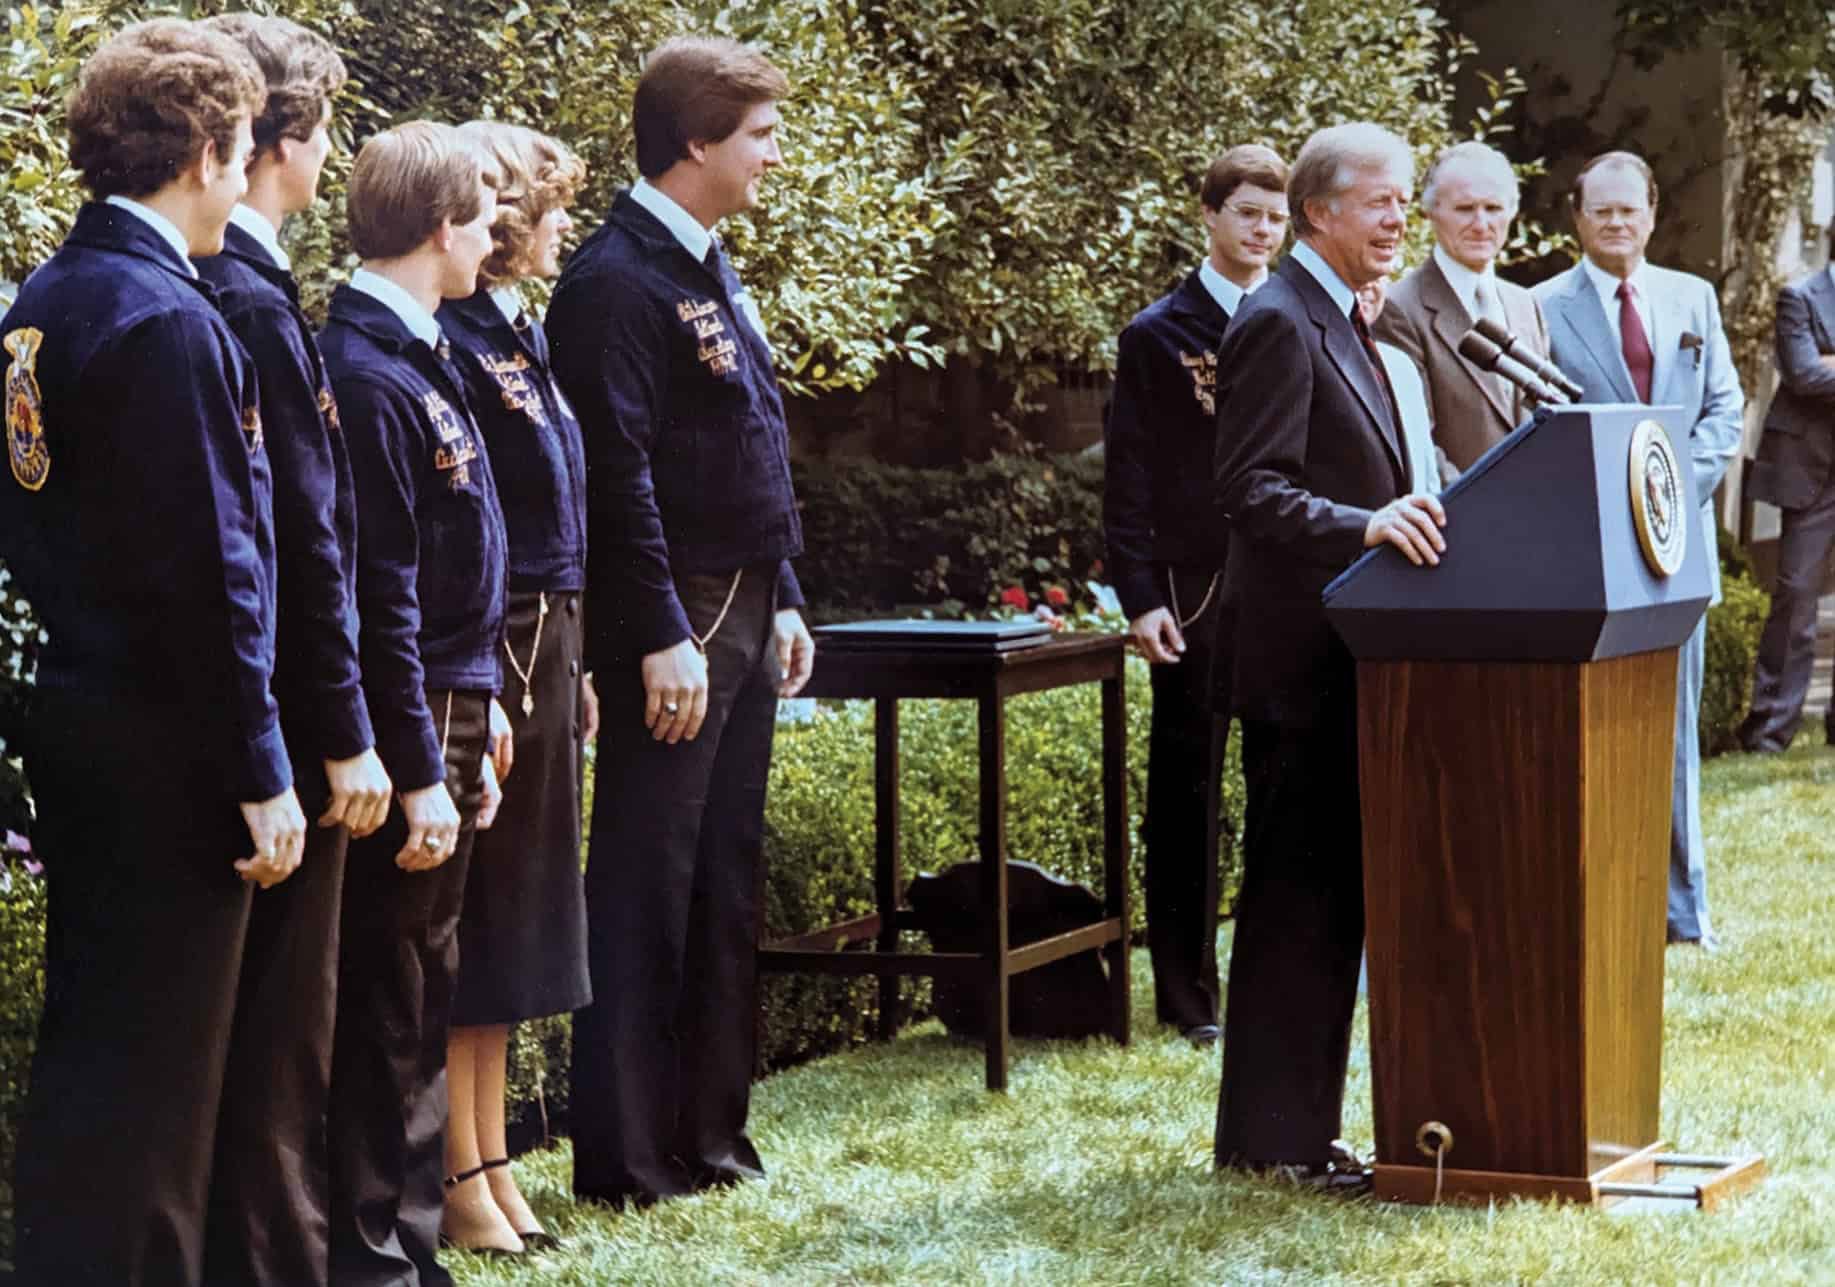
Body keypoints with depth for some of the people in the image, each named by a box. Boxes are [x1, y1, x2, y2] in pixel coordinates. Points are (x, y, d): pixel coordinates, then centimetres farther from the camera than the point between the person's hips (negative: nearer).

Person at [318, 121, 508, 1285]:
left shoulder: (418, 358, 12)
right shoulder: (368, 377, -18)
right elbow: (380, 599, -20)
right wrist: (421, 771, -19)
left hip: (449, 705, 10)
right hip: (408, 722, -10)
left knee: (424, 994, 15)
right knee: (390, 1003, -2)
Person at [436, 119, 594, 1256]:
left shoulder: (522, 333, 15)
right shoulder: (447, 340, -14)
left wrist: (574, 660, 17)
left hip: (544, 645, 9)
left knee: (515, 910, 13)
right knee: (460, 913, -2)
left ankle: (493, 1161, 21)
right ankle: (459, 1177, 5)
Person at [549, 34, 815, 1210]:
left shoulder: (713, 272, 16)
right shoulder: (621, 277, -14)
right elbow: (620, 471, -20)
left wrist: (781, 600, 18)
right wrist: (663, 637, -22)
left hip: (744, 617, 10)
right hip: (673, 625, -10)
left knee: (729, 882, 13)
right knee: (645, 891, -3)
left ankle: (711, 1136, 22)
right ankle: (627, 1159, 3)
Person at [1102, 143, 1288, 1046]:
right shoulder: (1157, 336, 2)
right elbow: (1129, 479, -1)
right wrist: (1141, 597, -9)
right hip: (1197, 595, -2)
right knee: (1186, 794, 3)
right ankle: (1187, 994, 10)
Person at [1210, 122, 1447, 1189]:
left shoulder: (1342, 324, 18)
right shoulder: (1278, 324, -14)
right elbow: (1252, 490, -22)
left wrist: (1406, 521, 12)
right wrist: (1364, 527, -33)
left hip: (1346, 658, 10)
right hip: (1301, 654, -10)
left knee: (1332, 893, 14)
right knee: (1296, 891, -5)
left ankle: (1299, 1122, 22)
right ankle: (1274, 1135, 1)